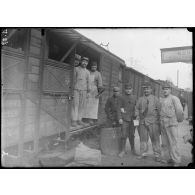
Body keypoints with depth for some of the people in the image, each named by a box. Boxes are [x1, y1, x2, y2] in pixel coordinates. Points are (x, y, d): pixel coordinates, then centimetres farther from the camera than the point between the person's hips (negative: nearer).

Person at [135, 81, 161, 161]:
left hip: (153, 122, -2)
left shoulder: (155, 99, 6)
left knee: (155, 138, 0)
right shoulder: (140, 99, 12)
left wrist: (159, 120, -2)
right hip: (142, 122, 2)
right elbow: (137, 108, 15)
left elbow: (159, 110, 4)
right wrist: (137, 115, -2)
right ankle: (143, 153, 20)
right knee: (143, 138, 7)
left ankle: (157, 155, 11)